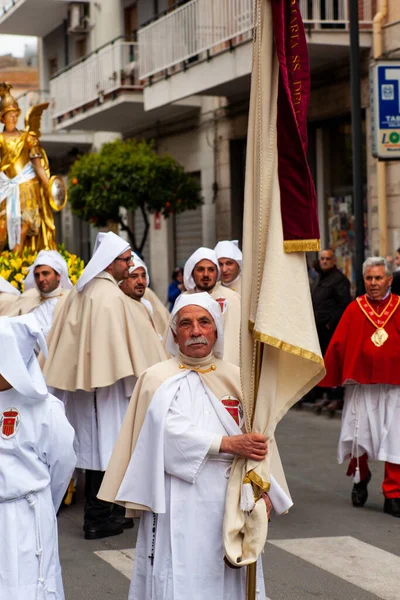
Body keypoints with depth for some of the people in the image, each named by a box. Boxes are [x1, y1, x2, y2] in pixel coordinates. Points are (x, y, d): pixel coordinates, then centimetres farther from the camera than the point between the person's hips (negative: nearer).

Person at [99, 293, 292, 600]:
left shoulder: (236, 377, 10)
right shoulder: (159, 378, 0)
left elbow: (259, 441, 5)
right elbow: (172, 435, -14)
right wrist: (229, 444, -19)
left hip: (231, 503, 3)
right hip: (180, 506, -3)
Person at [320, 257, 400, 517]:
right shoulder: (354, 309, 1)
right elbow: (338, 345, 1)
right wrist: (326, 379, 0)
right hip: (361, 385, 0)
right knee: (360, 437, 7)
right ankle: (361, 477, 35)